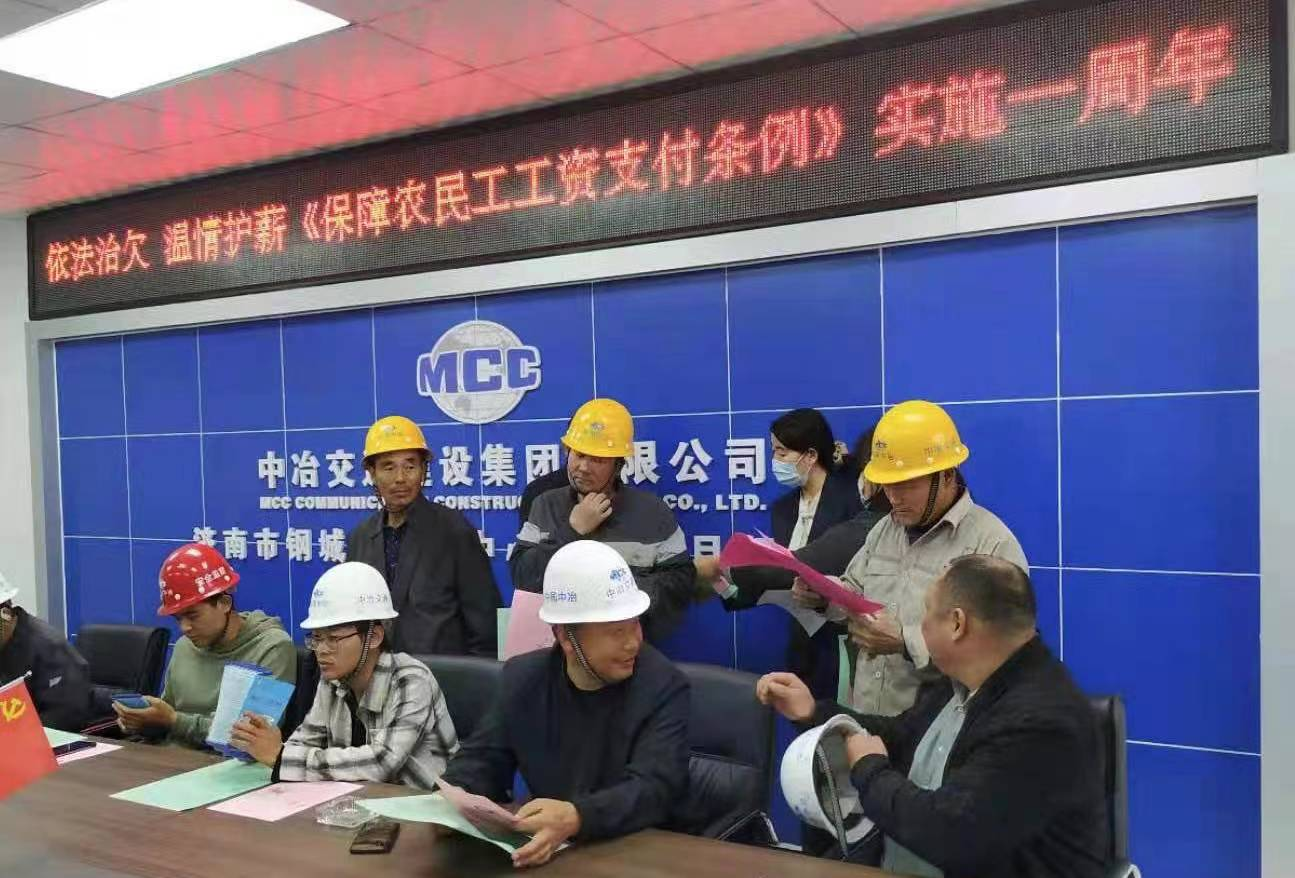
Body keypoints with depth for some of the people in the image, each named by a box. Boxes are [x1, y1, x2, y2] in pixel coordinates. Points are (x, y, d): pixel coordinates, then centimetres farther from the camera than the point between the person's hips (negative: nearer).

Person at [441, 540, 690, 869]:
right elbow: (482, 760, 5)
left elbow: (655, 786, -22)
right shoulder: (522, 677, 1)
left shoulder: (663, 687, -12)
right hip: (539, 849, 4)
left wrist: (576, 818, -39)